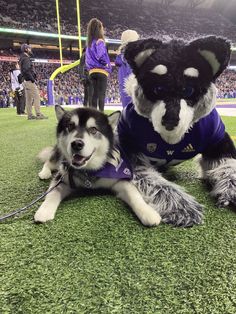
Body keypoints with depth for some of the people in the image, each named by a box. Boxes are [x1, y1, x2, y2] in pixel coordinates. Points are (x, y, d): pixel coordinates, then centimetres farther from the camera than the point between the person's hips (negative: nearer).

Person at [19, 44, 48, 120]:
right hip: (29, 81, -10)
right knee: (36, 97, -10)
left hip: (26, 81, 10)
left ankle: (30, 115, 11)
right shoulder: (26, 58, -10)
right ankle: (38, 114, -11)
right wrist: (32, 79, -19)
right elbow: (26, 70, -23)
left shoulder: (23, 58, 20)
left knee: (29, 99, 9)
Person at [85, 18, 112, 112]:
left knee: (93, 95, 5)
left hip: (92, 71, 8)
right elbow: (101, 55, -21)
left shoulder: (89, 43, 18)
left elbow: (87, 59, 21)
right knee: (101, 95, -10)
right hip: (101, 71, -7)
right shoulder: (99, 41, -6)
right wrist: (107, 65, -8)